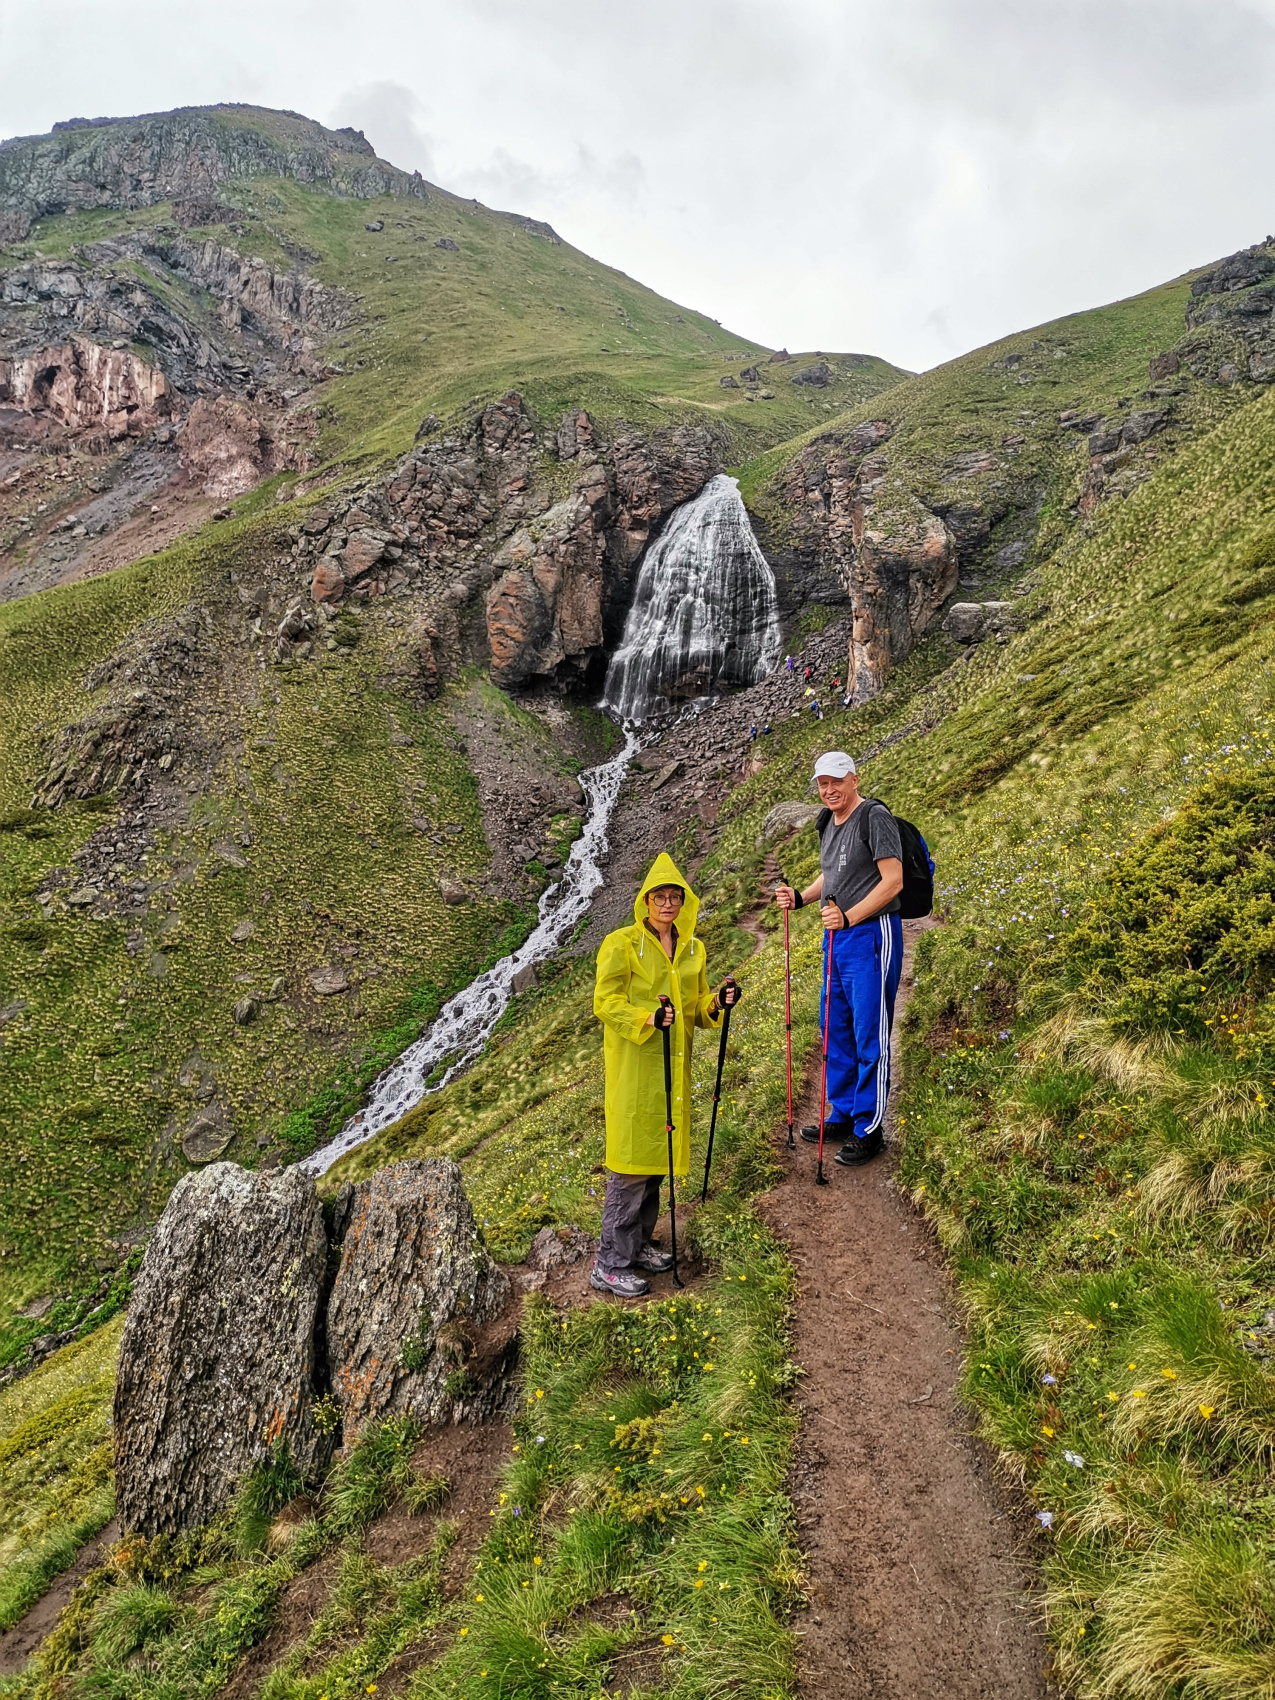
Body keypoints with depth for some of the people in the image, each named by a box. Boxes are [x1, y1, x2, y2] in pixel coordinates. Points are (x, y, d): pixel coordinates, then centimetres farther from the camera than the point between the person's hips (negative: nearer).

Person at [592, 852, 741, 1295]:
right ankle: (610, 1264, 4)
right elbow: (605, 1001, -12)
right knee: (631, 1165, -5)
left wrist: (717, 1003, -4)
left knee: (657, 1157, 15)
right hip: (634, 1065, -7)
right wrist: (647, 1018, -27)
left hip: (674, 1068, 7)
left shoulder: (693, 949, 12)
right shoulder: (621, 944, -8)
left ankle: (637, 1244, 30)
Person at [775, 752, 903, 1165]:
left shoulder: (875, 817, -13)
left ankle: (869, 1130, 7)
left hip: (871, 934, -9)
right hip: (837, 937, 9)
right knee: (835, 1028, 16)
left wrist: (848, 917, -27)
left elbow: (893, 880, -19)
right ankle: (842, 1116, 29)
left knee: (869, 1035, -3)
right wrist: (800, 897, 8)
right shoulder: (828, 823, 14)